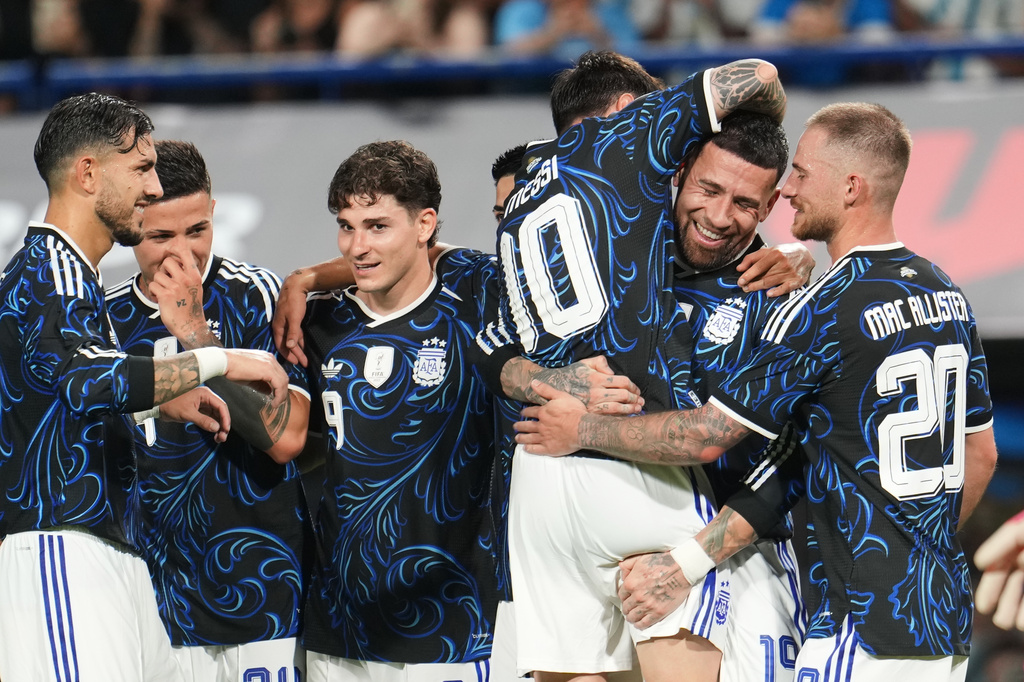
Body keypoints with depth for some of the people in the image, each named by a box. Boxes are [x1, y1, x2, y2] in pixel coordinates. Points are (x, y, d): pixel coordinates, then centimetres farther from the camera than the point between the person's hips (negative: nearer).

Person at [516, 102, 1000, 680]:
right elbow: (982, 454, 19)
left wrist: (582, 430, 2)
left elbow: (706, 437, -11)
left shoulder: (826, 310, -15)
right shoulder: (946, 294, 11)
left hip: (866, 627, -9)